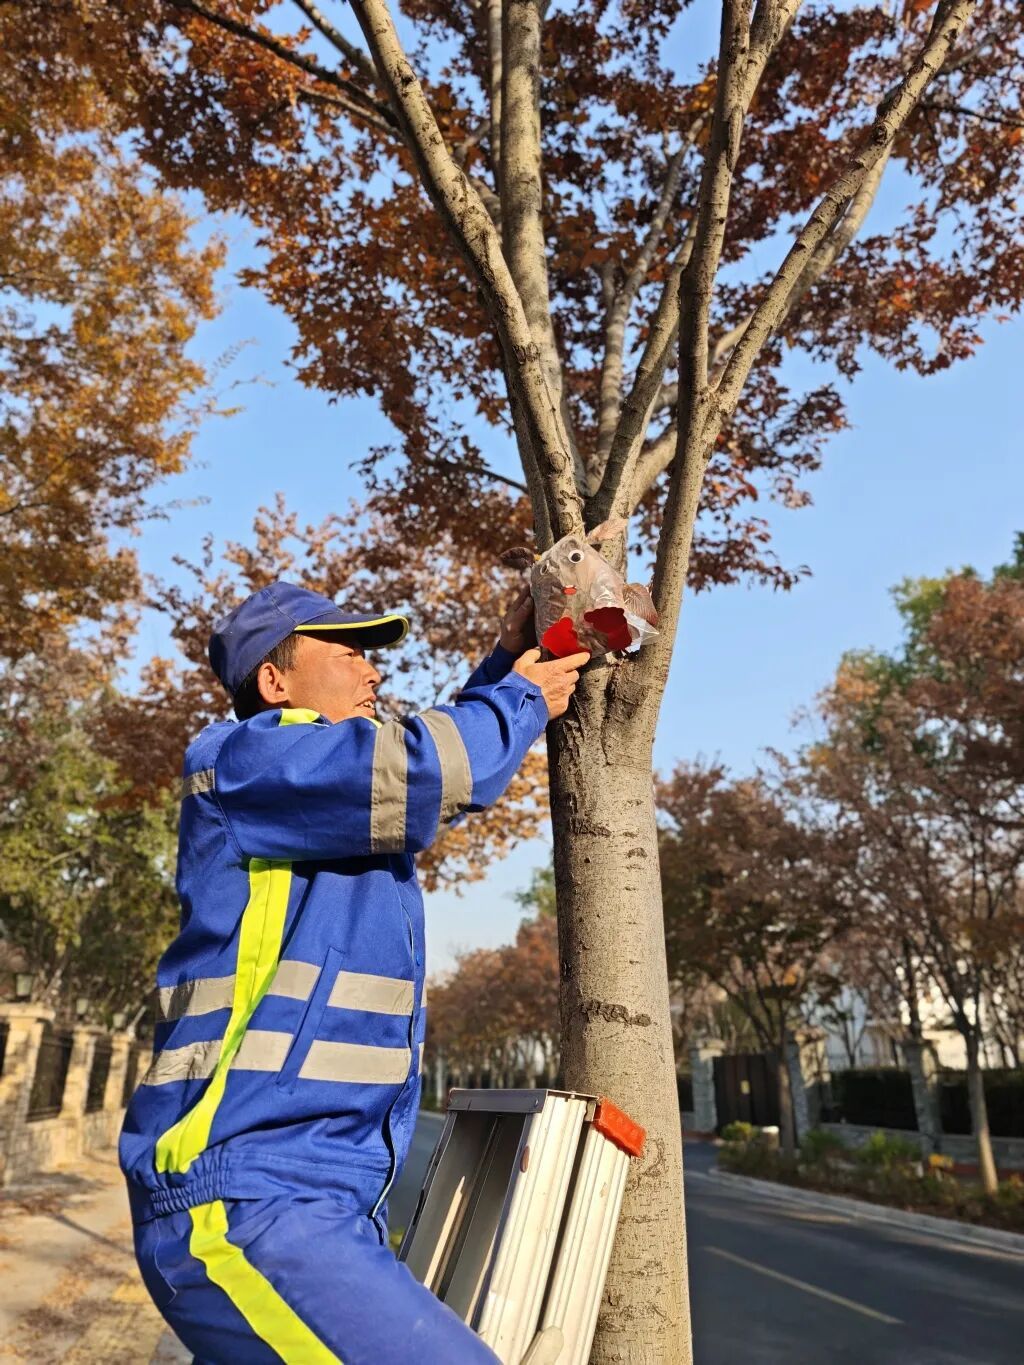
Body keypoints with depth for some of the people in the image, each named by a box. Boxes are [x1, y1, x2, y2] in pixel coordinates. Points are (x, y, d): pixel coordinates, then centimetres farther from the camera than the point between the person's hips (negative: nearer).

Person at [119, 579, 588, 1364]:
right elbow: (424, 774, -22)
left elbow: (437, 761, 34)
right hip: (245, 1202, -10)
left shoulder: (332, 806, 18)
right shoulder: (241, 760, -9)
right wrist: (522, 699, -3)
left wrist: (506, 661, 22)